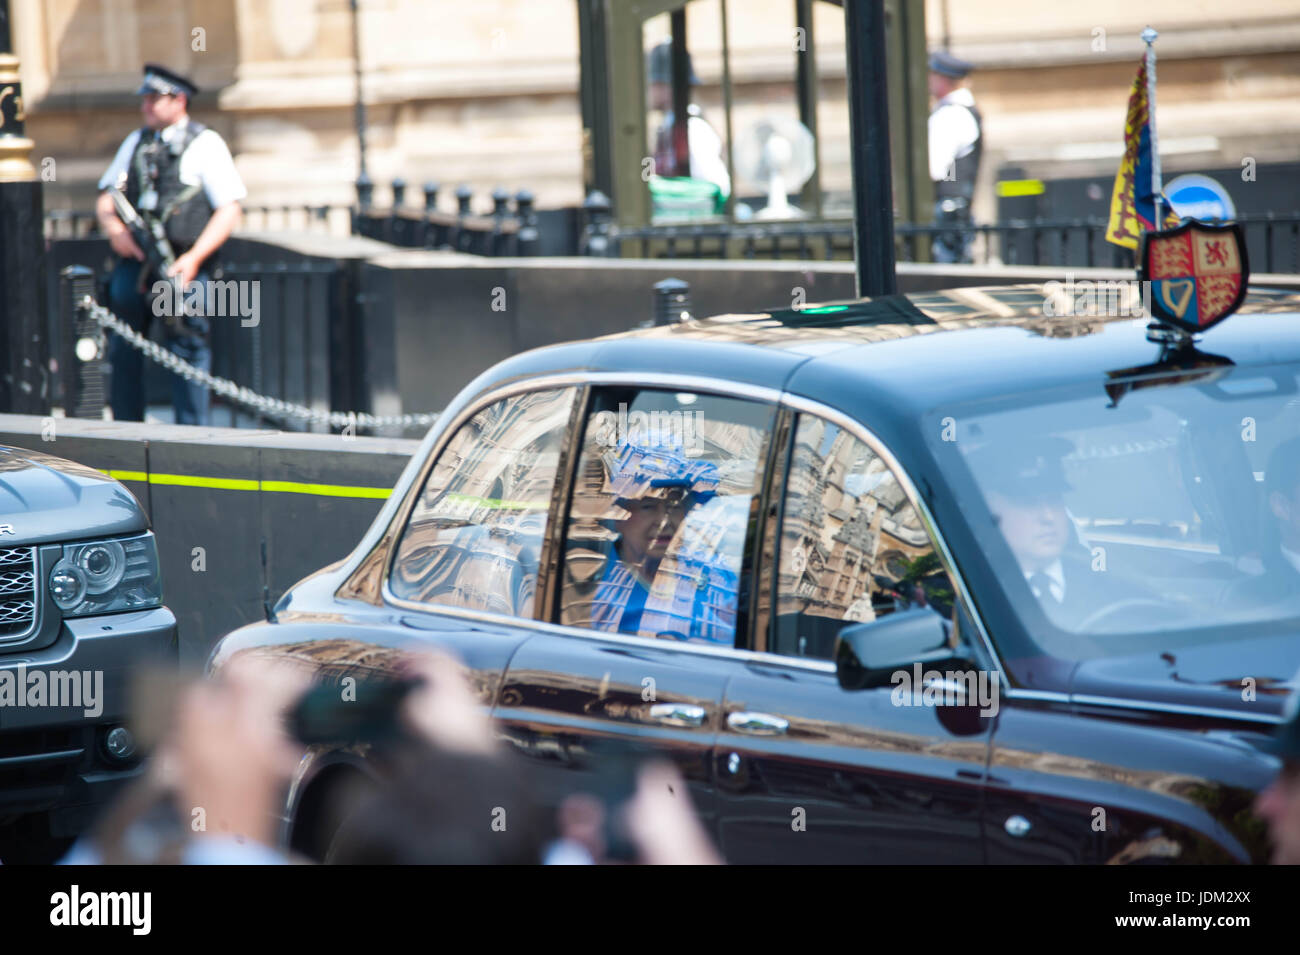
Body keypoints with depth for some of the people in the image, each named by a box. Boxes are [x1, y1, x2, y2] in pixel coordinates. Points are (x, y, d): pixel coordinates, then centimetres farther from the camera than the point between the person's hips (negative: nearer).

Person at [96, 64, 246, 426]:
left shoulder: (205, 144, 2)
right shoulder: (136, 142, 18)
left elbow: (229, 211, -4)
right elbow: (107, 198, 17)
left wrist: (193, 259, -15)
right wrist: (114, 227, -7)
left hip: (181, 264, -5)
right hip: (133, 261, 5)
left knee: (187, 350, -6)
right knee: (123, 350, 5)